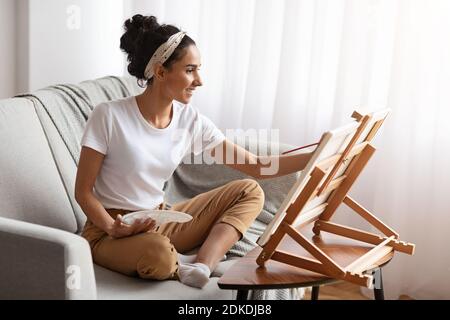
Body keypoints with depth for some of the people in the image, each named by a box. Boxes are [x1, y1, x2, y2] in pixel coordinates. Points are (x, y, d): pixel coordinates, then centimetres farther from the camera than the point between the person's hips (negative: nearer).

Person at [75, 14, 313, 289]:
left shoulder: (191, 121, -4)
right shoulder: (109, 116, -17)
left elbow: (255, 166, -2)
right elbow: (83, 192, -11)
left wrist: (315, 157, -10)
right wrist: (113, 228, -29)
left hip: (160, 223, 6)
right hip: (109, 231, -6)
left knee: (250, 192, -5)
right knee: (159, 253, -41)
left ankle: (201, 266, -23)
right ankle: (186, 266, -6)